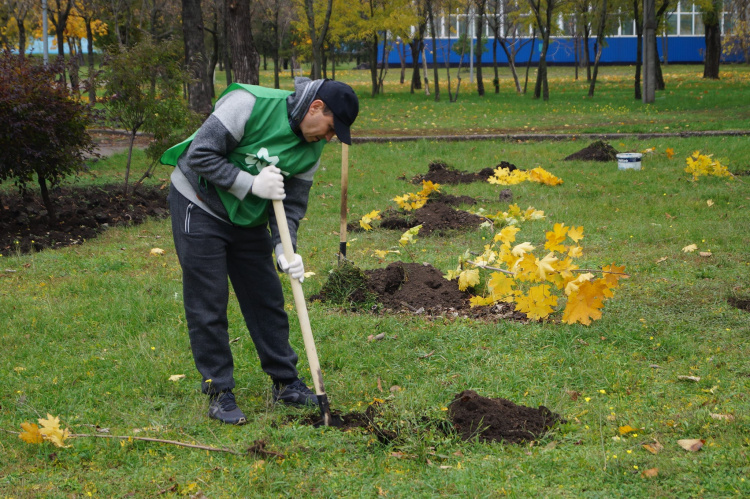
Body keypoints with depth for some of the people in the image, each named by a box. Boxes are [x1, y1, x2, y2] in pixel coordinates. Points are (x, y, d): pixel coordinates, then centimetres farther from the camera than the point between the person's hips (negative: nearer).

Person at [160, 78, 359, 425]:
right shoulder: (251, 104, -26)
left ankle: (285, 383, 22)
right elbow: (200, 155, -26)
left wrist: (285, 248, -17)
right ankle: (218, 392, 5)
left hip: (248, 219, 7)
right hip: (199, 207, -7)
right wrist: (251, 184, -28)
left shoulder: (312, 147, -5)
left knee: (267, 299, 10)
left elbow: (292, 201, -1)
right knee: (208, 305, -4)